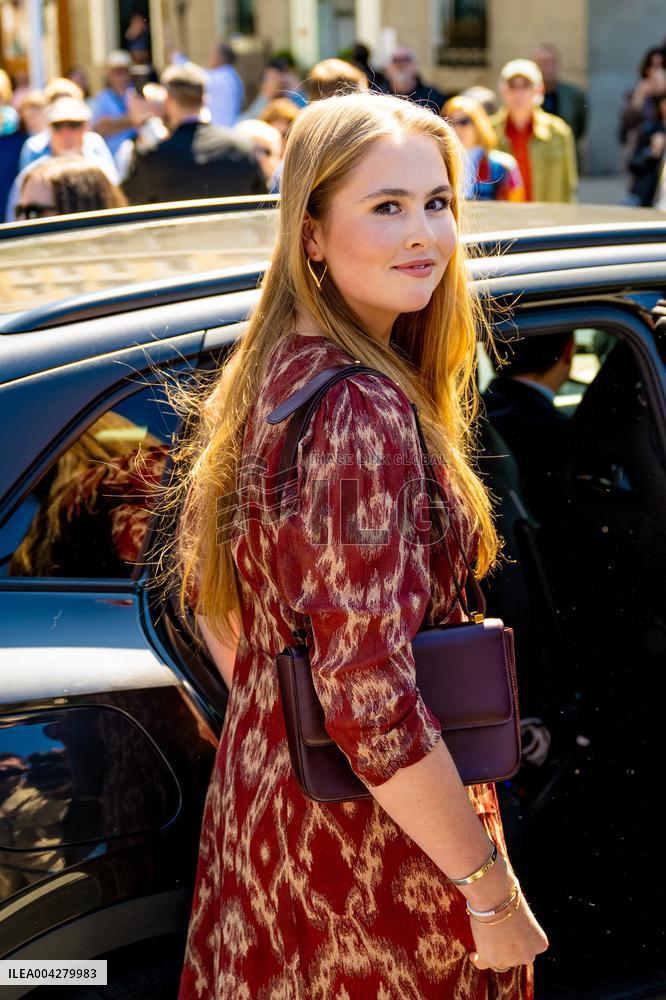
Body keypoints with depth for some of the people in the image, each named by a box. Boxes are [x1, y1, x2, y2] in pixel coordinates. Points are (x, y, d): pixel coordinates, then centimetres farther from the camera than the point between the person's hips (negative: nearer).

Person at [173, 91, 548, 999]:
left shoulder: (258, 374, 1)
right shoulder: (361, 412, -26)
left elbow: (202, 588, 12)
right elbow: (370, 700, -29)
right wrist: (493, 893, -21)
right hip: (376, 843, -8)